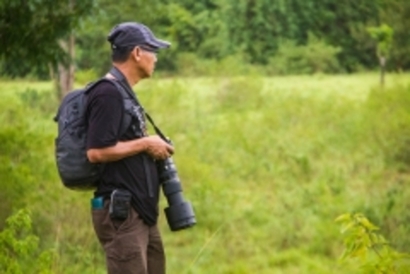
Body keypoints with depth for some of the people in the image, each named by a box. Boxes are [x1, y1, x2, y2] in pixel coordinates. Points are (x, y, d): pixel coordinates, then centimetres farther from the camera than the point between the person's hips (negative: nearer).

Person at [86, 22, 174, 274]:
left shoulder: (123, 93, 17)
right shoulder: (108, 94, -15)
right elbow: (96, 152, -24)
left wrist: (155, 149, 11)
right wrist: (145, 144, -16)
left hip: (141, 212, 11)